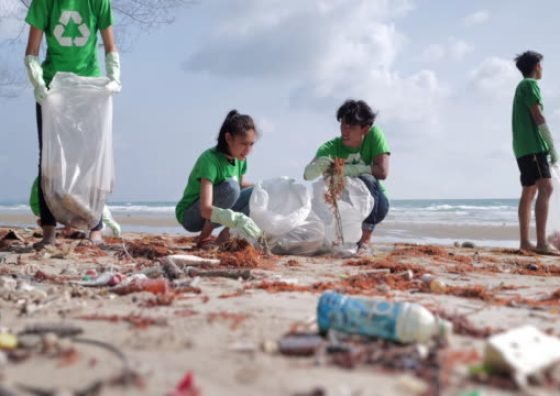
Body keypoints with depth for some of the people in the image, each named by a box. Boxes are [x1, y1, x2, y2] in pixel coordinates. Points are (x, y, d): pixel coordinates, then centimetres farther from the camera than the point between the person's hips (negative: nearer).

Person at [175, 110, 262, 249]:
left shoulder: (240, 159, -6)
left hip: (214, 212, 8)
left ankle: (225, 234, -4)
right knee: (230, 187, -32)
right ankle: (205, 237, -18)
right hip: (190, 215, -8)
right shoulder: (210, 159, -29)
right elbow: (205, 209, -39)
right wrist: (236, 218, -54)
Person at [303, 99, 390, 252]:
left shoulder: (374, 135, -16)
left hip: (374, 202, -3)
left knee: (366, 180, -30)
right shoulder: (331, 147, -14)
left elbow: (383, 171, -26)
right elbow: (307, 174, -27)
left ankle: (365, 241, -23)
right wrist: (318, 166, -50)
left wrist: (347, 169, -28)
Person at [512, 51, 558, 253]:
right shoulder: (530, 84, -5)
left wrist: (547, 145, 18)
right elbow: (539, 118, -13)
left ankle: (524, 242, 10)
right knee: (545, 188, -17)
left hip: (523, 147, 10)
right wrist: (552, 146, -11)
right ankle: (542, 242, -25)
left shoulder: (522, 86, 22)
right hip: (533, 145, -10)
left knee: (529, 192, 10)